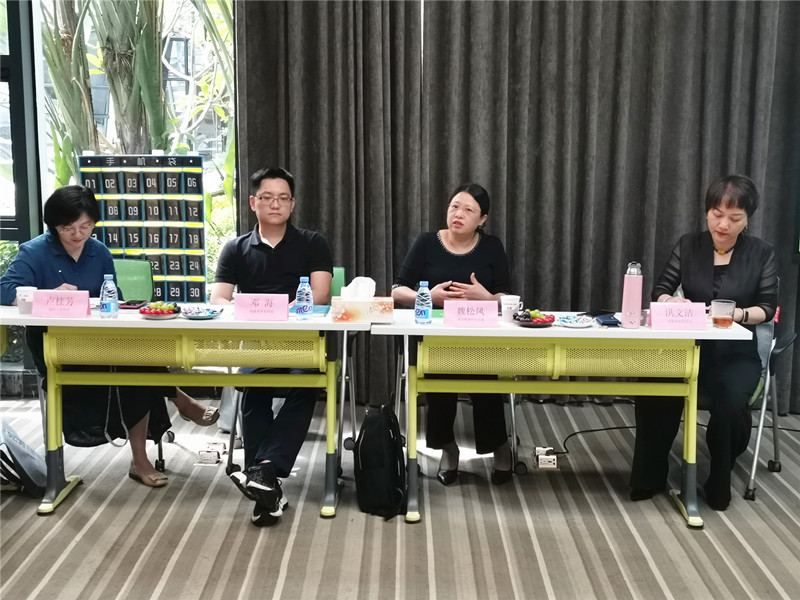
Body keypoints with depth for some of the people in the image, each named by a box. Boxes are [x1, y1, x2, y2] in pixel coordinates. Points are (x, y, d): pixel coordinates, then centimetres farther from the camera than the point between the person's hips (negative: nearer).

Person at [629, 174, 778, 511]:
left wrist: (738, 314, -21)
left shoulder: (761, 254, 3)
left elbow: (768, 308, -1)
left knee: (730, 403, -34)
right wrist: (674, 303, -21)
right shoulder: (688, 246, 6)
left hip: (736, 354, -1)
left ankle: (719, 482, -5)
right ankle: (650, 476, -10)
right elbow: (660, 292, 3)